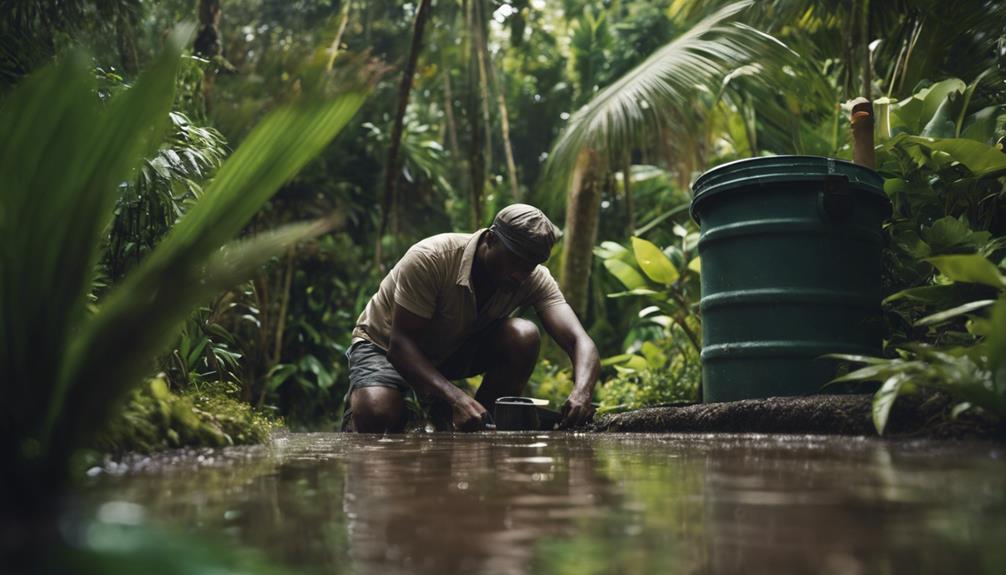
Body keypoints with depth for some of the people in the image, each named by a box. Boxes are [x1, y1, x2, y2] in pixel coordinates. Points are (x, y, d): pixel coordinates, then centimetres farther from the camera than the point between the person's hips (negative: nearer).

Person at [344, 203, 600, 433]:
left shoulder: (535, 279, -21)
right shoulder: (429, 259, -33)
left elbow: (580, 340, -29)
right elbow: (400, 343, -34)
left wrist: (581, 392, -52)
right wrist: (456, 398, -49)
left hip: (455, 348, 4)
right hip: (385, 345, -4)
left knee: (524, 336, -25)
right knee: (375, 416, -35)